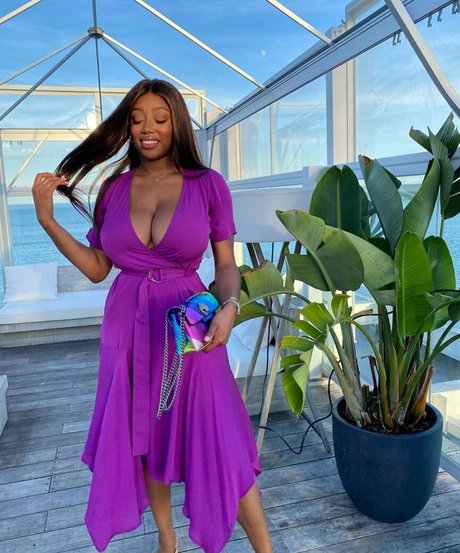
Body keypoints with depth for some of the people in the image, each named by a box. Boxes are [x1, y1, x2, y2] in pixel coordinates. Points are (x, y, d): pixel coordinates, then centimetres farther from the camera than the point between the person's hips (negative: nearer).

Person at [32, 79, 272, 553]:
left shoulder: (208, 184, -4)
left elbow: (226, 265, -3)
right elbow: (96, 268, 5)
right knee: (142, 440, 16)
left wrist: (229, 307, -23)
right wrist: (47, 219, -2)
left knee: (220, 443, -1)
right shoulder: (114, 188, 3)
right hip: (128, 329, 4)